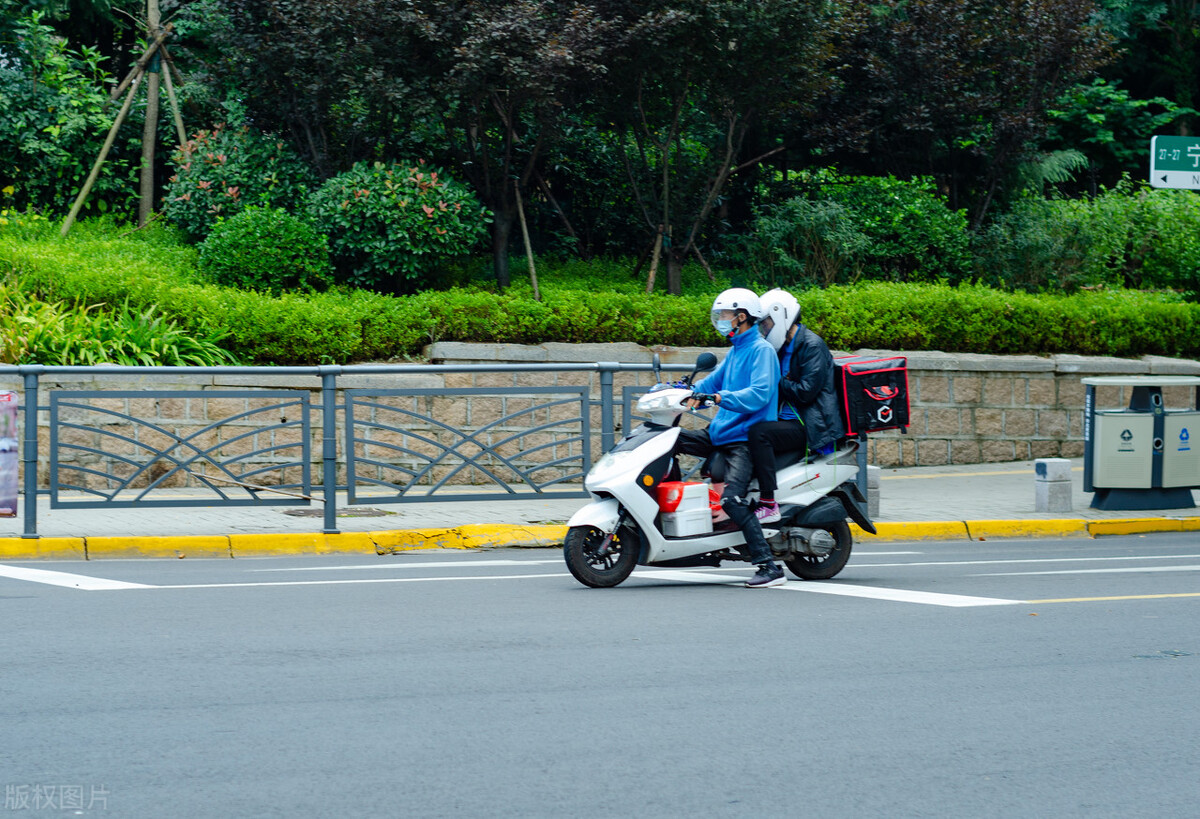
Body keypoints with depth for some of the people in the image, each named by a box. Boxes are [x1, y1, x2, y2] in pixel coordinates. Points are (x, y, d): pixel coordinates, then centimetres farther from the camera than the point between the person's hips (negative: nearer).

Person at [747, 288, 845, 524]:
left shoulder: (812, 345, -10)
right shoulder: (785, 347, 20)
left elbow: (806, 391, -19)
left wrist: (778, 382, -9)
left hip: (811, 426, -10)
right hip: (790, 420, 10)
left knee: (759, 433, -29)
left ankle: (768, 505, -32)